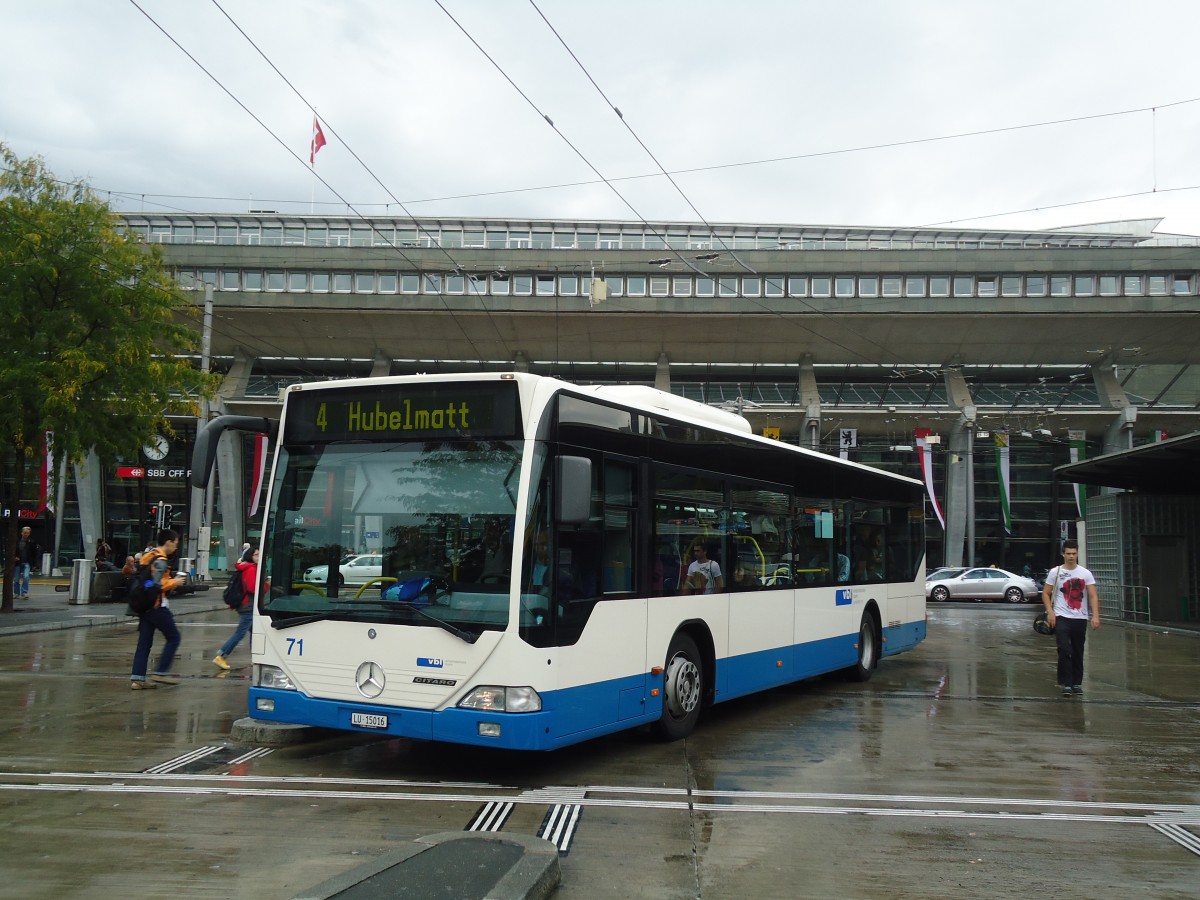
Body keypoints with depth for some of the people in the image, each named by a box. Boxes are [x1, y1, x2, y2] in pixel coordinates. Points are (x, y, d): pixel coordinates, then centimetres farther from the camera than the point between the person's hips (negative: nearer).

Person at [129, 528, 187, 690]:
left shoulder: (147, 555, 14)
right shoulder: (161, 561, -15)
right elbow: (158, 585, -23)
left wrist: (170, 580, 14)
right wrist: (175, 582, -8)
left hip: (144, 605, 9)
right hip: (157, 606, -9)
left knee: (144, 643, 8)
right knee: (173, 638, 3)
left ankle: (137, 678, 5)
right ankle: (161, 672, 1)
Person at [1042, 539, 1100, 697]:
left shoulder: (1086, 573, 2)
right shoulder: (1055, 572, -1)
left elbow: (1093, 595, -2)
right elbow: (1046, 593, 2)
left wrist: (1095, 616, -13)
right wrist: (1050, 612, -11)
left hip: (1080, 618, 2)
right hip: (1061, 618, -2)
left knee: (1078, 653, 10)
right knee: (1064, 651, -13)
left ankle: (1077, 683, 22)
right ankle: (1066, 684, -8)